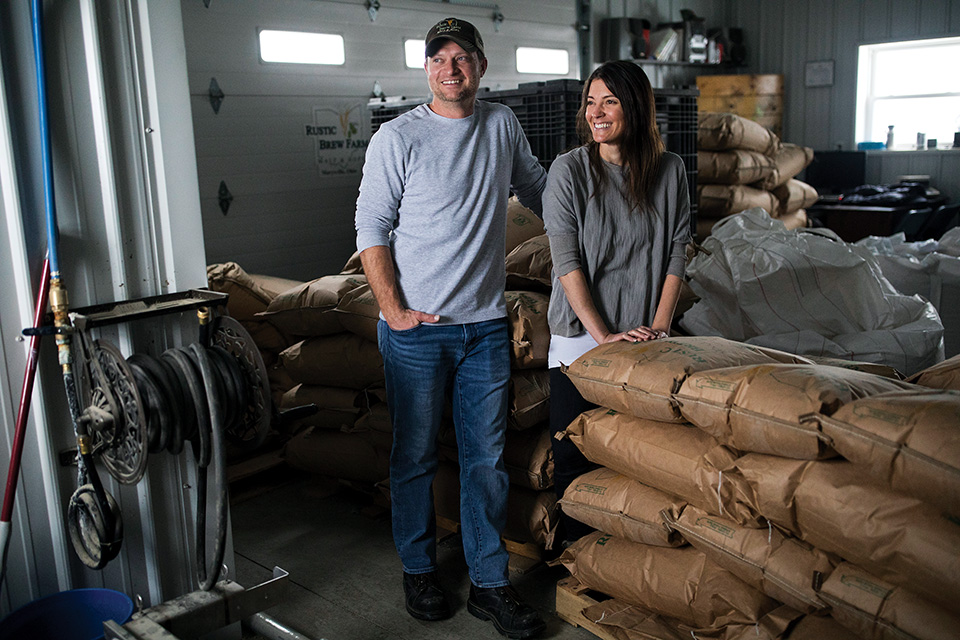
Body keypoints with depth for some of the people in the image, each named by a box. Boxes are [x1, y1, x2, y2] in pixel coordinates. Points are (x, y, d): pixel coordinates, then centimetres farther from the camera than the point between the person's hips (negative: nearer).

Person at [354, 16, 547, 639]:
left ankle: (490, 582, 22)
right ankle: (419, 570, 29)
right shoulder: (397, 138, -5)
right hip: (416, 329, -3)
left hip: (486, 324, 3)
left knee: (487, 458, 8)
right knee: (416, 456, 9)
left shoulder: (503, 124, 8)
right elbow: (372, 231, -5)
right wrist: (394, 311, -11)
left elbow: (536, 185, 26)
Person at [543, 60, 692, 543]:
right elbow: (567, 262, -11)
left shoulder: (669, 169, 2)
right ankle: (575, 552, 24)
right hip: (580, 335, -2)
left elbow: (677, 251, 4)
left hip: (642, 338, 2)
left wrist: (659, 327, -6)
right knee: (574, 454, 4)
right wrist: (603, 335, -16)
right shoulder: (569, 169, -6)